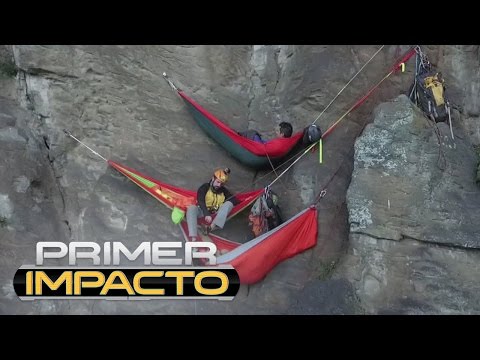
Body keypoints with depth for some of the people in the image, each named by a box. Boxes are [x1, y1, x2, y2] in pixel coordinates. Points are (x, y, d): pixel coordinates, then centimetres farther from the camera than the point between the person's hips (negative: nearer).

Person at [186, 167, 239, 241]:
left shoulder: (224, 191, 9)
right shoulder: (204, 187, -2)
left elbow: (235, 200, 5)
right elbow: (200, 201, -18)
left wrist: (223, 206, -11)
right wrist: (207, 215, -31)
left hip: (216, 214, 2)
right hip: (203, 212, -2)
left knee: (229, 204, -20)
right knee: (191, 208, -31)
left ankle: (212, 226, -39)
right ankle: (193, 238, -46)